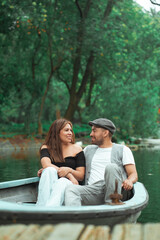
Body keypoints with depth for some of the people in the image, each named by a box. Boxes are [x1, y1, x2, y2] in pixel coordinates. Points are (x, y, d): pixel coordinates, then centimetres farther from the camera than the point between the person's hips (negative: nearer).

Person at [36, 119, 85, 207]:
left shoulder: (77, 149, 13)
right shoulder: (46, 148, 14)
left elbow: (81, 176, 6)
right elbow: (46, 164, -9)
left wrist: (69, 170, -17)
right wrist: (69, 175, -19)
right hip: (49, 185, 1)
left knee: (62, 182, -35)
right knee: (50, 170, -30)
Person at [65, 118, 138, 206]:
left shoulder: (123, 150, 18)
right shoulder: (88, 150, 31)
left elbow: (134, 174, 8)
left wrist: (129, 181, -17)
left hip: (114, 191, -3)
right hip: (92, 191, 3)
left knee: (111, 167, -31)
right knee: (70, 189, -27)